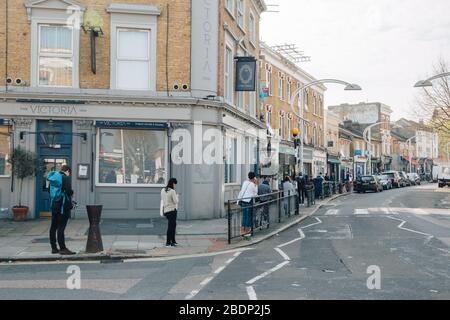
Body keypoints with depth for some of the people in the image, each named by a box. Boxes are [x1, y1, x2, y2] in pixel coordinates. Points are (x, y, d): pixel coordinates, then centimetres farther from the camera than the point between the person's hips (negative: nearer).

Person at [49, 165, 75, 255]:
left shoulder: (53, 178, 14)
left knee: (53, 227, 12)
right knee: (61, 227, -8)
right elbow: (69, 191, -18)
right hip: (63, 205, -8)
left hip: (54, 205, 8)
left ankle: (54, 248, 18)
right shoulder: (66, 178, -9)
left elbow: (50, 191, 18)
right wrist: (72, 193, 2)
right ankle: (62, 248, -8)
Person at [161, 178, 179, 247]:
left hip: (166, 210, 8)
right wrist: (176, 195, 2)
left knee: (173, 225, 17)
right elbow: (176, 201, -14)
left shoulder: (163, 190, 8)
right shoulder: (172, 191, -15)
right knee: (171, 226, -2)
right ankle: (168, 242, 1)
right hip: (172, 210, -8)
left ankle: (173, 241, 24)